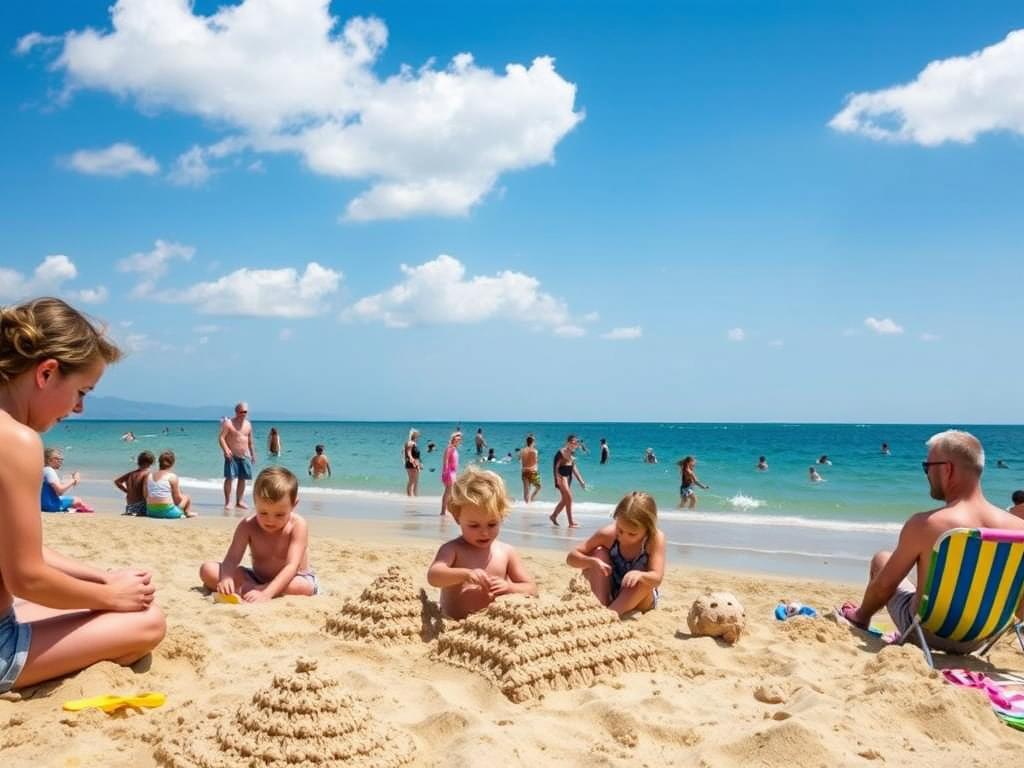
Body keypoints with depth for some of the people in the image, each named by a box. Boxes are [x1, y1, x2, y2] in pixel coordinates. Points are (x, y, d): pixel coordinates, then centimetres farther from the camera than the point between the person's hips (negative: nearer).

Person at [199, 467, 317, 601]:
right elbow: (232, 559, -19)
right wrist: (225, 578, -43)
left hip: (293, 579, -3)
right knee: (207, 569, -11)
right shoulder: (248, 526, -10)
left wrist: (266, 594, -45)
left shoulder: (297, 525, -21)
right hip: (257, 578, 3)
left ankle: (243, 590, -28)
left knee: (303, 586, -41)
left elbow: (291, 566, -31)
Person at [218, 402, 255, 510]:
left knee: (242, 479, 7)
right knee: (229, 478, -9)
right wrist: (226, 450, -25)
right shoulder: (228, 423, -5)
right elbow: (221, 437, -11)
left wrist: (253, 453, 17)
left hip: (245, 456, 5)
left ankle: (239, 501, 16)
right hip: (232, 455, -5)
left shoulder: (248, 424, 13)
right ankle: (227, 502, -4)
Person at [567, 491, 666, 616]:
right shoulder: (608, 534, -19)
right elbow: (571, 557, -17)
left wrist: (639, 574, -55)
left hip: (638, 598, -2)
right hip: (608, 593, 2)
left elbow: (657, 579, -33)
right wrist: (592, 562, -38)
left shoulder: (656, 538, -24)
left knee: (643, 580, -33)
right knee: (599, 553, -21)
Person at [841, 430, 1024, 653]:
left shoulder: (924, 525, -25)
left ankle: (861, 621, 39)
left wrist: (862, 615, 7)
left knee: (881, 559, 18)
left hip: (927, 634, -4)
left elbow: (883, 585, -13)